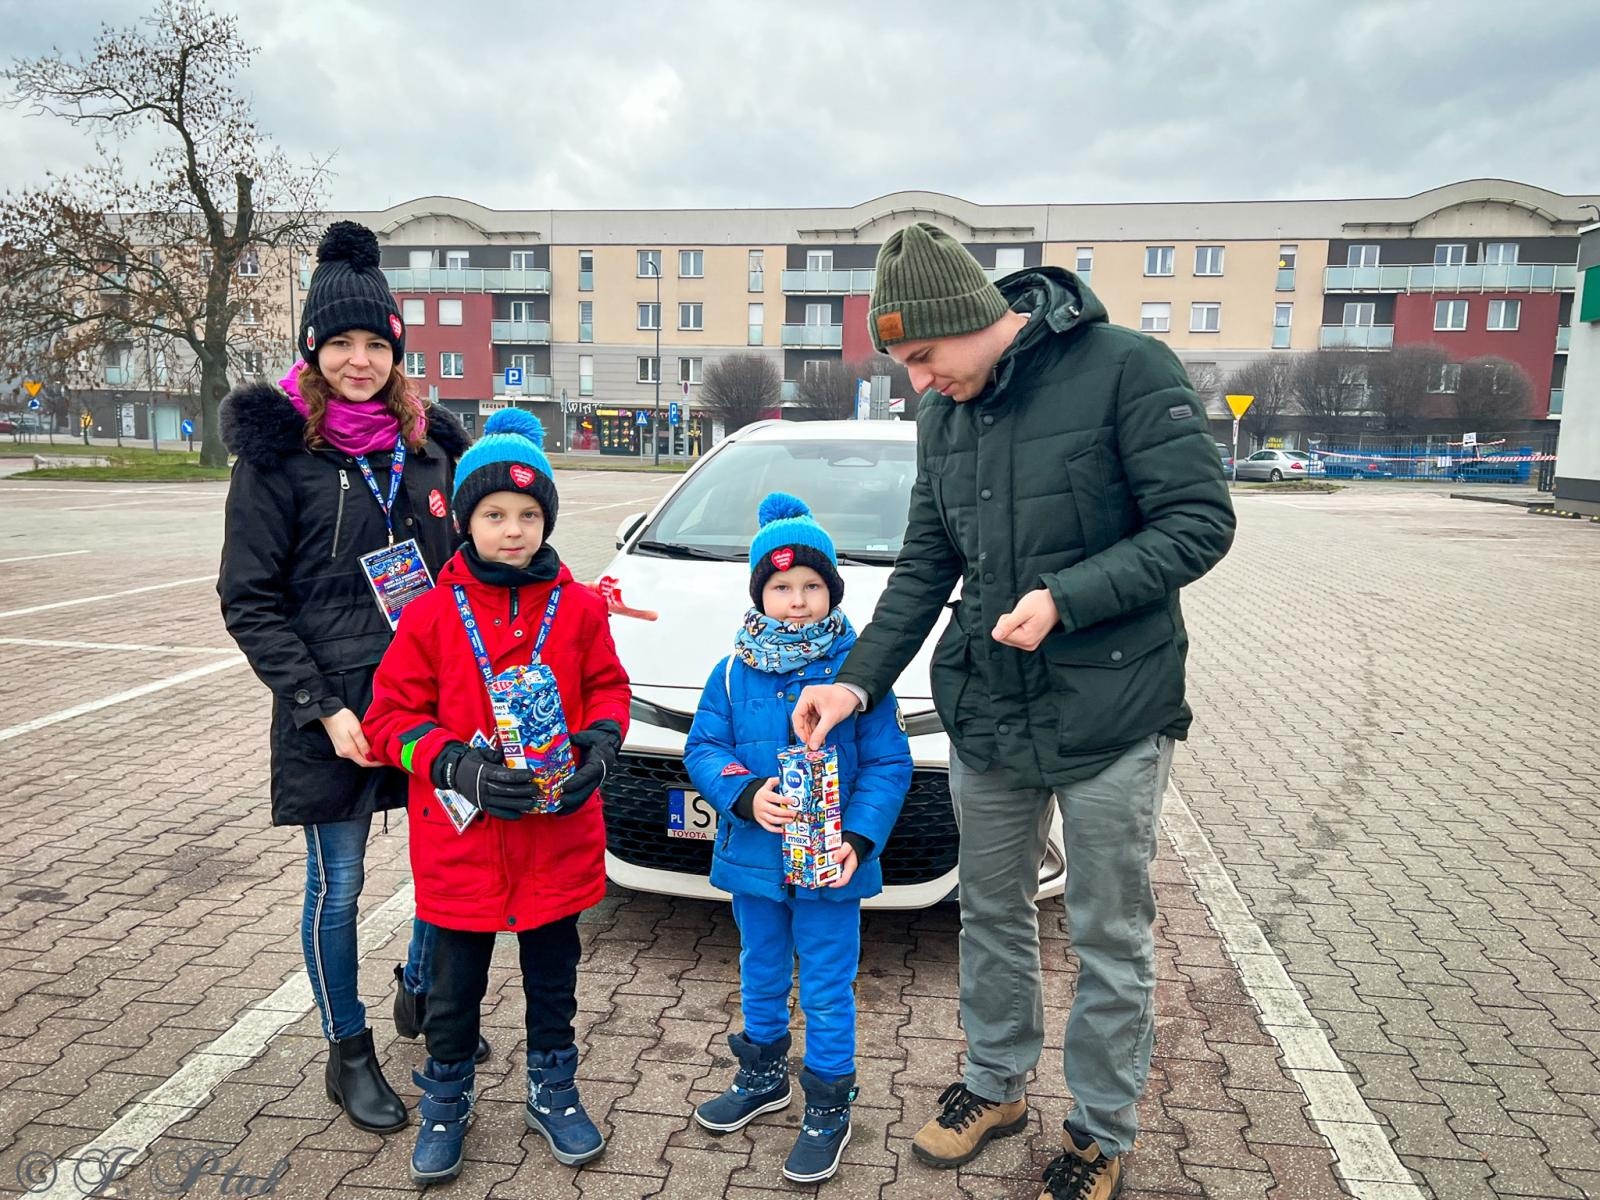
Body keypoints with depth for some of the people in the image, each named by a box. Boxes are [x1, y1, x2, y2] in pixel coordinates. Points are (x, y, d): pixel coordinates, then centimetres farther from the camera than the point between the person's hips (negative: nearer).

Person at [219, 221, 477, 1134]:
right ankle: (350, 1054, 30)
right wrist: (324, 709, -14)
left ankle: (421, 995, 42)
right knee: (337, 888, 9)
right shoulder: (280, 450, -7)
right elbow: (249, 601, -7)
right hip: (333, 707, -4)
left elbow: (461, 562, 16)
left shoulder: (427, 441, 6)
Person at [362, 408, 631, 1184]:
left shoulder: (578, 608, -4)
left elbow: (607, 686, 7)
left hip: (558, 836, 1)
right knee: (455, 985, 16)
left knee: (553, 977, 18)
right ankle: (445, 1101, 39)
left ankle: (553, 1093, 40)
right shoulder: (432, 613, -8)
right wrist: (461, 768, -20)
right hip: (461, 839, -1)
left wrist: (600, 747, -12)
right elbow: (391, 716, -6)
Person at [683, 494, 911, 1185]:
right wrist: (744, 793, -21)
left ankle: (828, 1108, 28)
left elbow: (888, 764, -10)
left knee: (828, 991, 7)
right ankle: (763, 1075, 46)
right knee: (760, 973, 23)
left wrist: (858, 838, -21)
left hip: (829, 864, -3)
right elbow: (702, 748, -3)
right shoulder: (735, 671, -3)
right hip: (753, 857, 4)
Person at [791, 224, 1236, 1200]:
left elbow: (1202, 524, -14)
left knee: (1112, 939, 10)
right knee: (992, 914, 19)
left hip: (1112, 713, -5)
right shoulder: (944, 416, 7)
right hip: (986, 714, 6)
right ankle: (996, 1085, 41)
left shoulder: (1126, 369, -13)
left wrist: (1065, 598, -23)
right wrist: (859, 679, 1)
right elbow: (925, 568, 10)